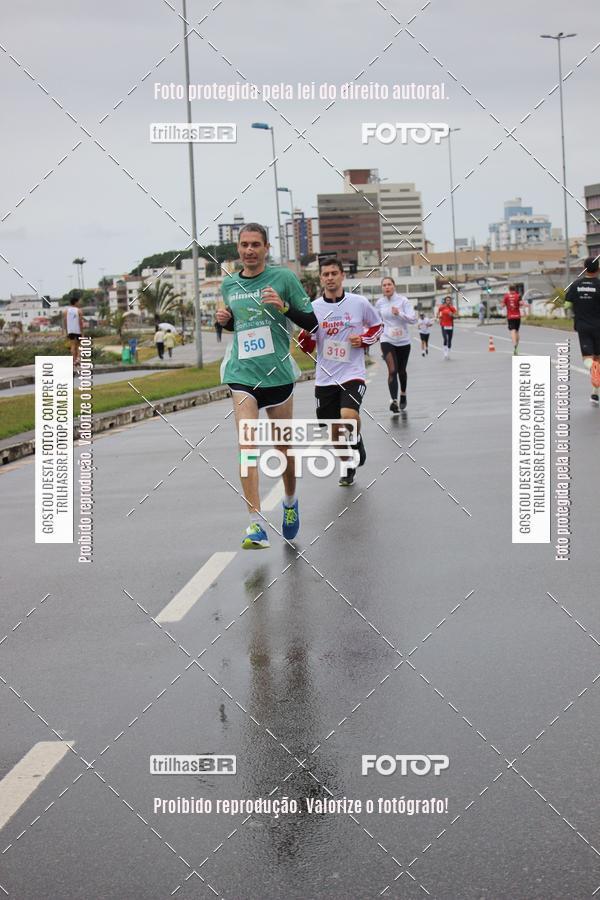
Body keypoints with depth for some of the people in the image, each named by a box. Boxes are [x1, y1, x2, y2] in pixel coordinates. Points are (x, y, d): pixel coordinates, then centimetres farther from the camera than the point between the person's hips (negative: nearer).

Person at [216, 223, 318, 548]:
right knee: (246, 445, -15)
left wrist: (283, 306, -16)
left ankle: (290, 502, 41)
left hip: (278, 374, -1)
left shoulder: (283, 278, -1)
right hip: (242, 375, 1)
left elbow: (311, 321, 0)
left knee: (283, 447, 11)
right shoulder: (229, 284, 10)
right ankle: (256, 525, -18)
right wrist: (225, 320, 4)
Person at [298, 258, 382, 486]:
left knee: (349, 416, -27)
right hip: (325, 378, 3)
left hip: (352, 373, -3)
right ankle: (348, 467, 34)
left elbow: (377, 326, 13)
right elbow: (307, 348, 5)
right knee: (335, 429, 9)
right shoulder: (313, 307, 0)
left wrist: (364, 339, -7)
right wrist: (305, 334, -17)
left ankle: (357, 440, 8)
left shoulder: (360, 303, -4)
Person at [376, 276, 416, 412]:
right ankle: (394, 401, -23)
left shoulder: (403, 300, -9)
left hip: (403, 341, 0)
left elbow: (413, 319, -16)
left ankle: (403, 394, 41)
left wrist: (399, 313, -29)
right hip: (387, 341, 0)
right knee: (392, 370, -16)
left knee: (401, 371, 15)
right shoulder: (379, 303, -1)